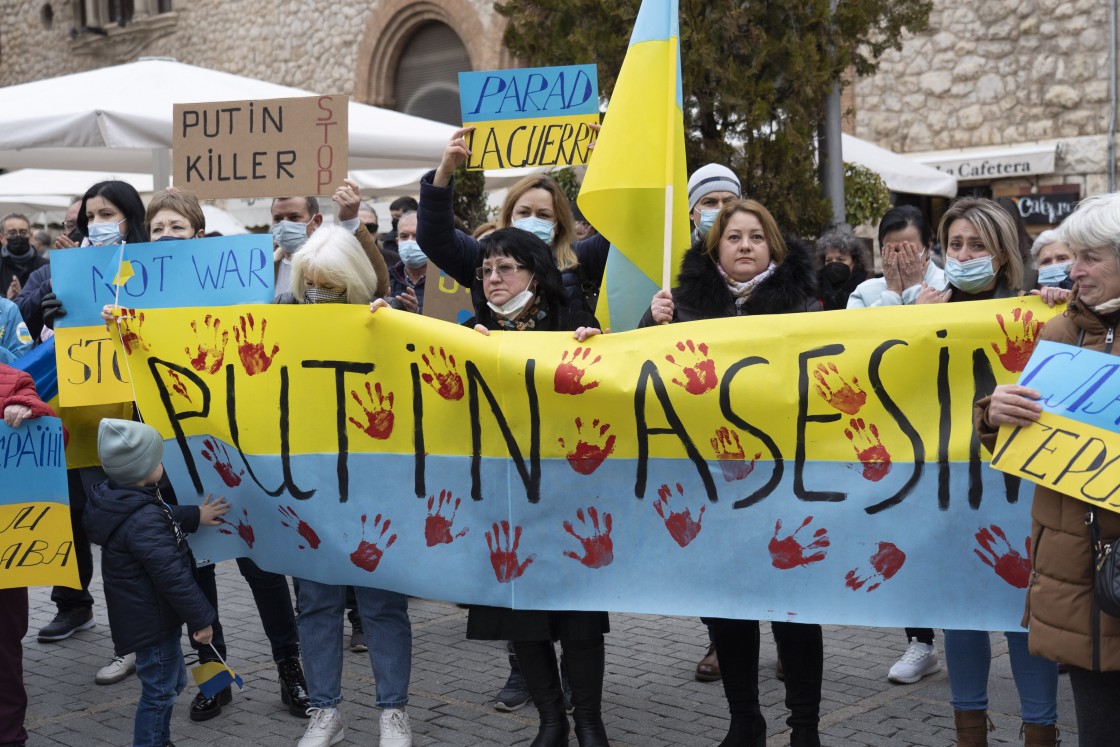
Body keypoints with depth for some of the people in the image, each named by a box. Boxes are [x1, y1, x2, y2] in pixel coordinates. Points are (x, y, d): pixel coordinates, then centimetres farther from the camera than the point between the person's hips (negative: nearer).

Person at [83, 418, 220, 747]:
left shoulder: (116, 499, 2)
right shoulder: (144, 521, -29)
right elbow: (172, 576, -27)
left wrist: (195, 516, 33)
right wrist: (200, 618, -19)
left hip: (144, 616, 11)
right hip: (152, 619, -11)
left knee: (171, 680, 24)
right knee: (159, 691, 0)